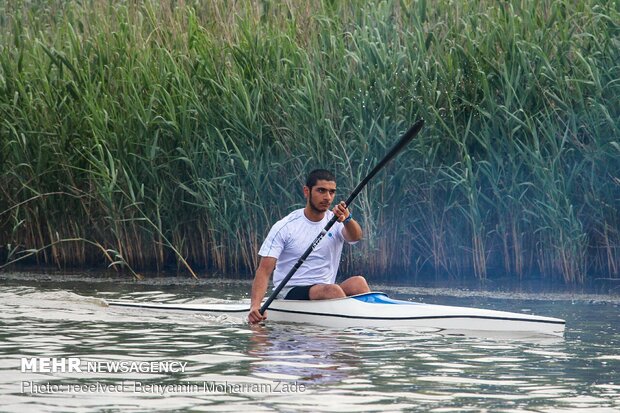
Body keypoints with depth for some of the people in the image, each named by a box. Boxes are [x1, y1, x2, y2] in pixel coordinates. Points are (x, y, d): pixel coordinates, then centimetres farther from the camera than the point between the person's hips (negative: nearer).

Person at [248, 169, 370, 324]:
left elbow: (356, 236, -17)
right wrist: (255, 305, -25)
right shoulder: (285, 227, -3)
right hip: (290, 294, -3)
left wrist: (347, 219, -41)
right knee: (332, 290, -33)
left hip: (326, 293, 3)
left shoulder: (336, 223, 6)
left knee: (358, 282, -27)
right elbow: (264, 270, -9)